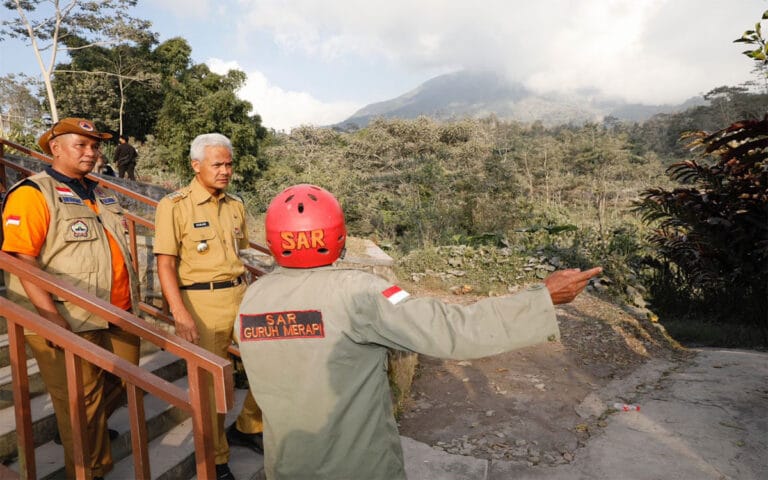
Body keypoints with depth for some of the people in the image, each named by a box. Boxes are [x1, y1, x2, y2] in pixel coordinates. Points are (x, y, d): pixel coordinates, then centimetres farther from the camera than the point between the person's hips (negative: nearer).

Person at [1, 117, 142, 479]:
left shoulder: (100, 194, 15)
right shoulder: (33, 193, -9)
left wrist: (132, 299, 18)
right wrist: (52, 317, -23)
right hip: (71, 324, -7)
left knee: (121, 384, 20)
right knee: (81, 404, 8)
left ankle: (88, 430, 47)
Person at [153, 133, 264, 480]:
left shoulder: (235, 205, 10)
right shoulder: (174, 206, -8)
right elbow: (165, 263, -12)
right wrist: (180, 313, -20)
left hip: (241, 295, 6)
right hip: (201, 301, -5)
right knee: (211, 383, 6)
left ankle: (247, 428, 34)